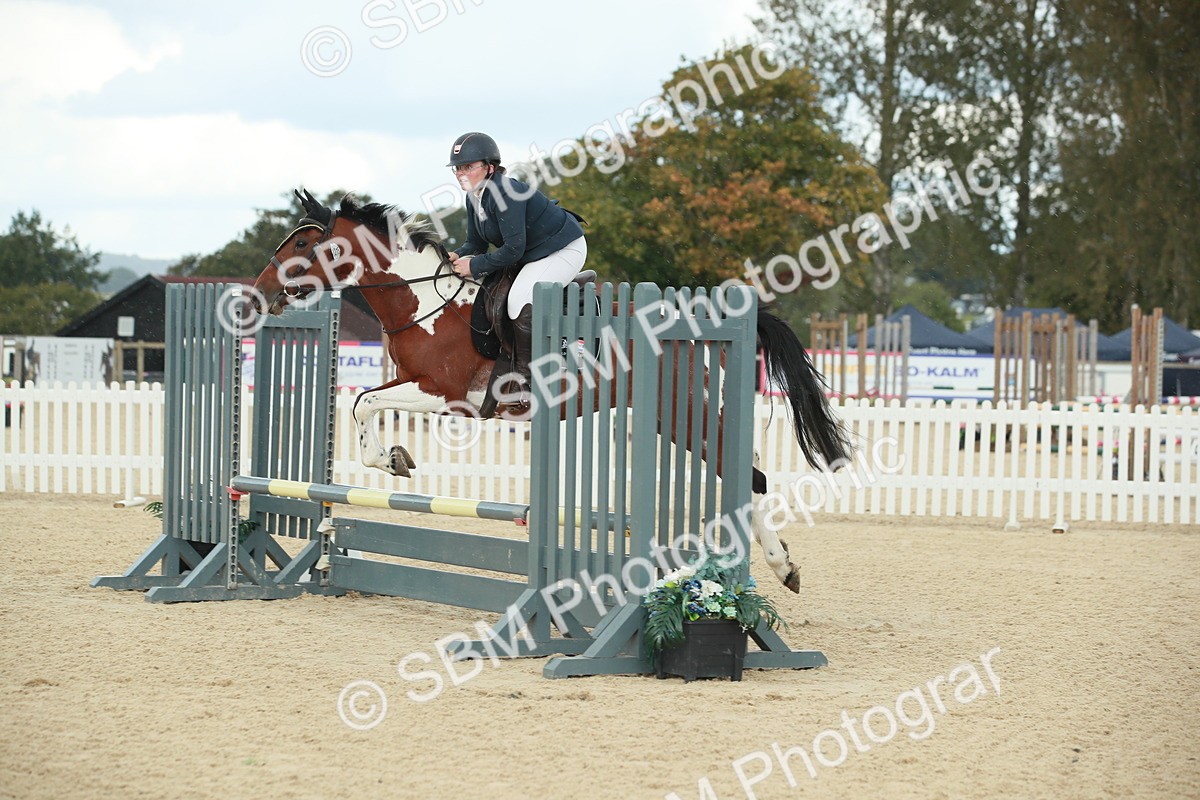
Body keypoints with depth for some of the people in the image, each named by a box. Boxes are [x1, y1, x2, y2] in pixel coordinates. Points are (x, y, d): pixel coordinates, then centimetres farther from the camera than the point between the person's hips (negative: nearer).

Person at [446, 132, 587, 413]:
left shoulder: (504, 193, -29)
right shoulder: (475, 197, 0)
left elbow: (513, 250, -31)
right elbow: (476, 243, 7)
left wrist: (475, 266, -25)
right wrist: (458, 257, -14)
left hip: (564, 250, -11)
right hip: (533, 255, 11)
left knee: (520, 299, -29)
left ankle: (526, 376, -17)